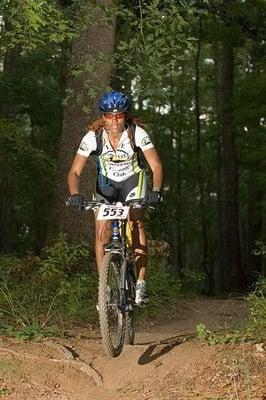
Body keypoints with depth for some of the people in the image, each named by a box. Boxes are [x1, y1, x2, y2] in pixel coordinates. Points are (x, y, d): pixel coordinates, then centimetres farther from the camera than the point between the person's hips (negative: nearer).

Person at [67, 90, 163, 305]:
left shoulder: (137, 133, -27)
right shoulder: (93, 137, -25)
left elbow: (156, 165, -29)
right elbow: (74, 172, -25)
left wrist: (156, 191, -47)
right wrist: (75, 194, -43)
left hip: (133, 179, -1)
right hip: (107, 182, 1)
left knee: (136, 222, -22)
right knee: (102, 231, -13)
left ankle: (141, 282, -18)